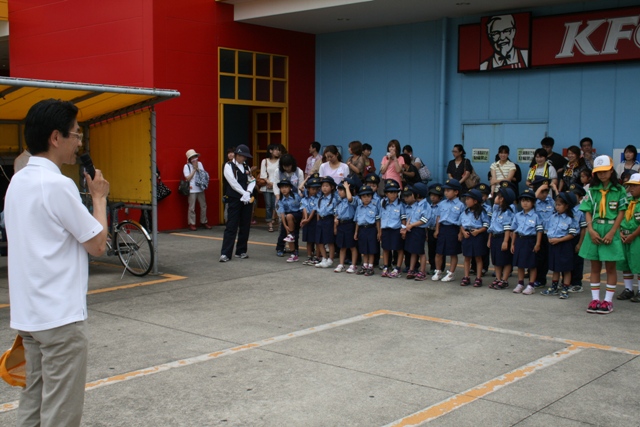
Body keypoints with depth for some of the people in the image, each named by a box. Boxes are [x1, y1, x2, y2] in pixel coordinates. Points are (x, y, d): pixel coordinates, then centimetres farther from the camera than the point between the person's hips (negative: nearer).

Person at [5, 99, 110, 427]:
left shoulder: (18, 182, 9)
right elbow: (98, 245, -12)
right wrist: (99, 196, 0)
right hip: (60, 317, -9)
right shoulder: (58, 185, -18)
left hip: (28, 314, 9)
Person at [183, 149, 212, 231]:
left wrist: (197, 168, -7)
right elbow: (188, 178, -11)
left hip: (200, 189, 5)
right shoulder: (186, 166, -4)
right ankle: (192, 224, 4)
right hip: (192, 190, -5)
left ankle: (204, 222, 23)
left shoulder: (199, 164, 9)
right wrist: (194, 169, -10)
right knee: (192, 207, -3)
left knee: (203, 206, 10)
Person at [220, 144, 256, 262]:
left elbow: (252, 181, 6)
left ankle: (241, 251, 18)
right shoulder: (229, 166, -3)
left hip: (247, 199, 6)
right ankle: (225, 253, -8)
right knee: (232, 226, -8)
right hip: (235, 199, -6)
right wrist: (244, 193, -16)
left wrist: (248, 192, -12)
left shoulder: (246, 167, 13)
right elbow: (233, 182, -13)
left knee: (245, 226, 8)